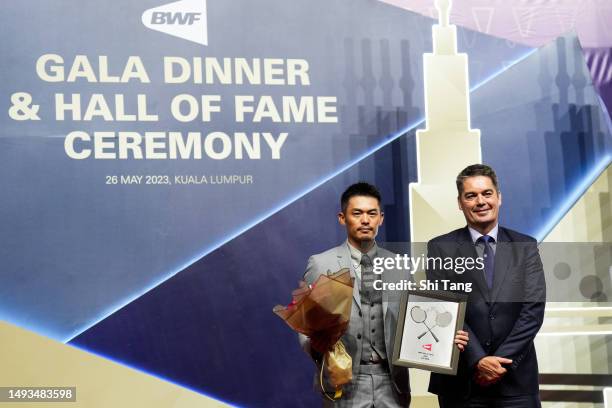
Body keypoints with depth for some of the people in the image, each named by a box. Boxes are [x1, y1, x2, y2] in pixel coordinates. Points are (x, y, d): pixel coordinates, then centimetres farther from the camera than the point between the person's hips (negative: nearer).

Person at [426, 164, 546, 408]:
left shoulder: (526, 247, 5)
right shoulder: (441, 248, 0)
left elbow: (534, 309, -2)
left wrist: (502, 361, -11)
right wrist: (478, 361, -14)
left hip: (515, 379, 1)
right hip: (460, 380, -1)